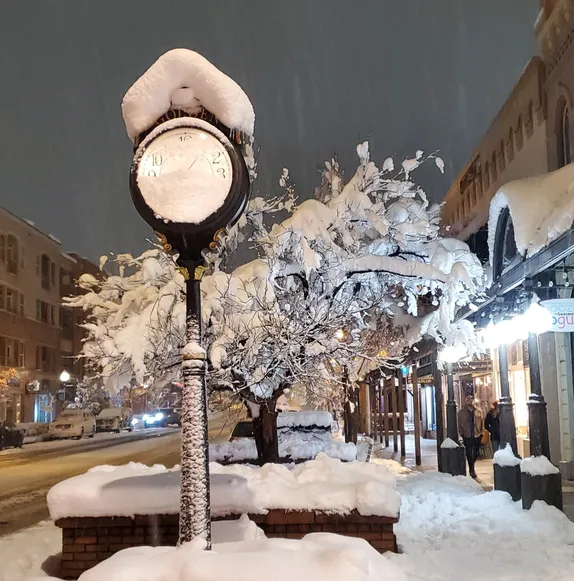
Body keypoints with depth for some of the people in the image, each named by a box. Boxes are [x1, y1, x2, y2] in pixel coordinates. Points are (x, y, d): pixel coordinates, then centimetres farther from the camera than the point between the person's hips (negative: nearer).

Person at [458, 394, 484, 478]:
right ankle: (472, 470, 10)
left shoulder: (478, 410, 5)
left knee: (476, 452, 10)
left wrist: (481, 432, 1)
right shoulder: (461, 412, -2)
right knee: (469, 453, 1)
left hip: (477, 435, 2)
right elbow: (459, 424, 0)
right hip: (467, 436, -2)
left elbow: (482, 421, 7)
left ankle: (471, 467, 35)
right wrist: (461, 433, -5)